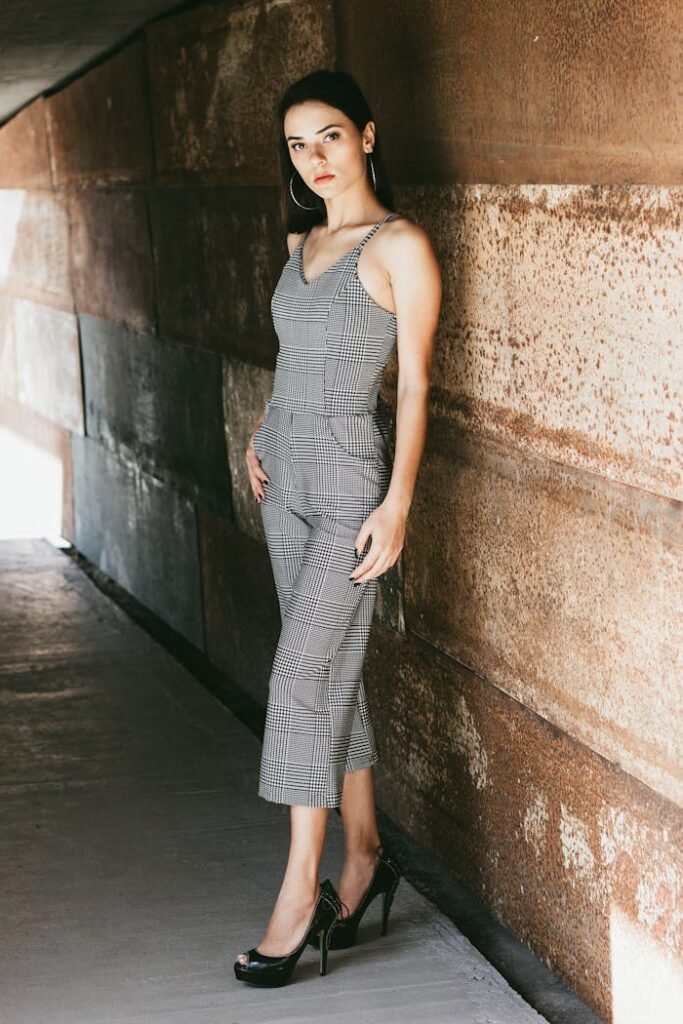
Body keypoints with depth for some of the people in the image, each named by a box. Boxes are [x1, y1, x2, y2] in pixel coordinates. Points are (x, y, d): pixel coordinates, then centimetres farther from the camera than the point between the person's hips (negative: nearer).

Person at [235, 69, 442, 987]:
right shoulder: (303, 240, 12)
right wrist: (262, 433, 9)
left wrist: (397, 504, -17)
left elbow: (415, 383, -12)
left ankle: (302, 891, -3)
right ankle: (364, 854, 22)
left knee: (304, 675, -10)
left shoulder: (401, 246, -10)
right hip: (287, 472, 7)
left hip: (350, 473, -7)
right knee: (331, 673, 11)